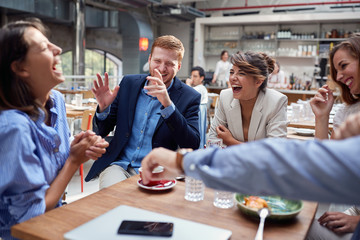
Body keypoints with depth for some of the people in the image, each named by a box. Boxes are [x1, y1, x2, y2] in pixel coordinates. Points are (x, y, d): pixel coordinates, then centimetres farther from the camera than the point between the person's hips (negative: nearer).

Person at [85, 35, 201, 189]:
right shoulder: (129, 83, 6)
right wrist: (103, 107, -13)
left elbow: (192, 146, -16)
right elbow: (101, 131, 11)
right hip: (118, 165, 2)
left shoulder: (190, 97, -3)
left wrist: (167, 104, -25)